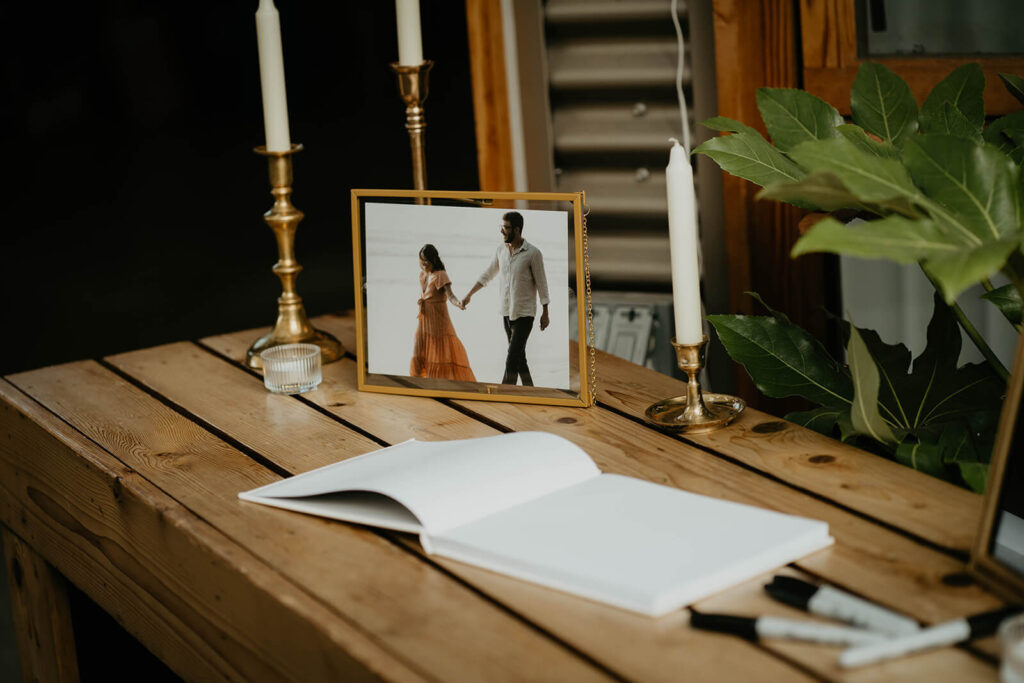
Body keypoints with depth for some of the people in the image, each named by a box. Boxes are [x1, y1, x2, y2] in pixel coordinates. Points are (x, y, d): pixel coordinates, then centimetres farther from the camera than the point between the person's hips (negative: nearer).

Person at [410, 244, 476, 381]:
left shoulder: (440, 275, -13)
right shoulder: (423, 274, 10)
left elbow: (450, 295, -28)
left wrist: (458, 303, -45)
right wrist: (419, 300, 8)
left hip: (438, 320, -7)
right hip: (423, 320, 8)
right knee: (419, 354, 10)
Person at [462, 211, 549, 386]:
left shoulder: (533, 253, -13)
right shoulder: (501, 250, 5)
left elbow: (541, 283, -8)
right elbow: (487, 275, 16)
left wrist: (545, 313, -6)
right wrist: (469, 295, 15)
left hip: (524, 314, -6)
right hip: (506, 312, 6)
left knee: (511, 360, -11)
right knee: (519, 358, 13)